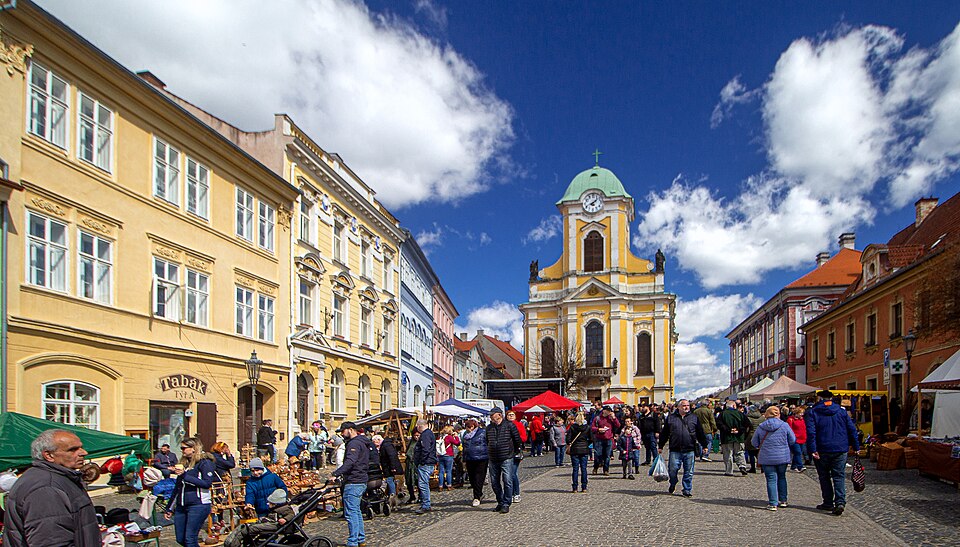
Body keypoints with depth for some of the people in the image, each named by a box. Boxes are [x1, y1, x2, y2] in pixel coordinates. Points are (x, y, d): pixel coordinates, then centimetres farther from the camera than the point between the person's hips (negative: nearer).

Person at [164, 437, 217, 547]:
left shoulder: (205, 462, -6)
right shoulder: (184, 463, 17)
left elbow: (207, 483, -18)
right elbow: (177, 487, 23)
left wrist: (185, 475, -18)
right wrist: (169, 508, 23)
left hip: (198, 505, -8)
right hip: (181, 506, 8)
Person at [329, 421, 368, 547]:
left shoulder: (354, 443, -15)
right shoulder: (363, 443, 19)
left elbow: (350, 462, -29)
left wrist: (335, 474, -35)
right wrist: (343, 474, 21)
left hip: (353, 482, -11)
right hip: (362, 481, 11)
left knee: (351, 512, -8)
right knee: (356, 511, 18)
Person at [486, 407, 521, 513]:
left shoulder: (509, 425, -4)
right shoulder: (489, 428, 10)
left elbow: (517, 439, 5)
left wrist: (514, 451, 12)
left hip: (506, 459, -5)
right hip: (493, 460, 5)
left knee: (507, 482, -6)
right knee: (495, 483, 9)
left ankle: (506, 504, 1)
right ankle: (500, 502, 22)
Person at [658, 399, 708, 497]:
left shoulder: (694, 418, 9)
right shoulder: (671, 418, 6)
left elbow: (700, 433, 14)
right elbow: (664, 433, 10)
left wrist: (704, 445, 12)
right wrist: (661, 446, 11)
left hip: (690, 450, 1)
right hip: (675, 450, -1)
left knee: (689, 472, 4)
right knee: (673, 469, 0)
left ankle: (687, 490, 16)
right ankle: (673, 485, 26)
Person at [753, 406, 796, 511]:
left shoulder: (760, 427, -6)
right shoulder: (785, 425, -7)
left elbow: (754, 443, 2)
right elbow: (793, 440, 1)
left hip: (767, 458, -1)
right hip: (782, 457, 1)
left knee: (771, 480, 3)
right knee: (782, 477, 20)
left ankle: (773, 503, 1)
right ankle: (783, 500, 26)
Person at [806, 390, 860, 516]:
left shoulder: (812, 412, -3)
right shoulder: (841, 411, 6)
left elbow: (811, 432, -13)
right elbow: (852, 429, 6)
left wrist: (812, 449, -14)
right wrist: (856, 446, 12)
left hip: (822, 450, -2)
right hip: (840, 450, 2)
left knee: (824, 477, 10)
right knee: (839, 476, 4)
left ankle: (828, 503, 14)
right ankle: (840, 502, -11)